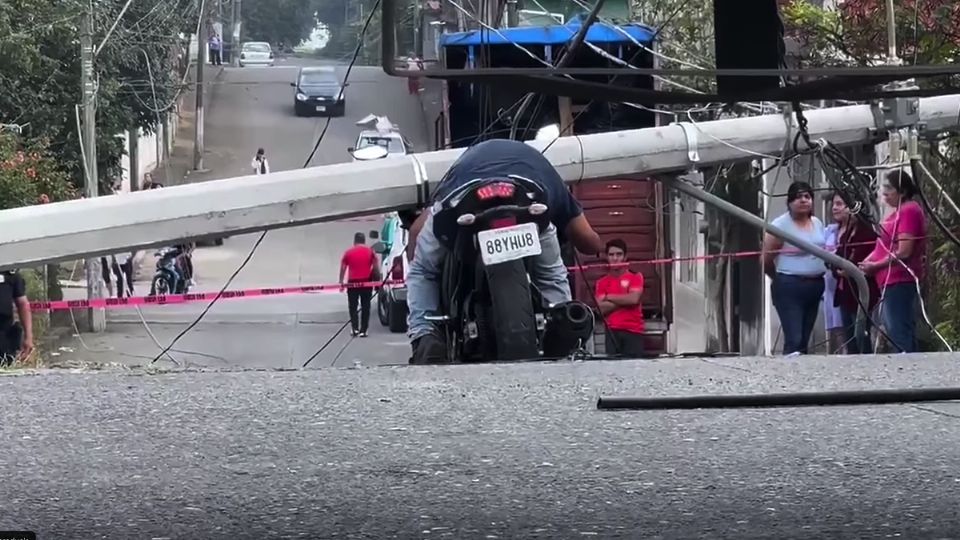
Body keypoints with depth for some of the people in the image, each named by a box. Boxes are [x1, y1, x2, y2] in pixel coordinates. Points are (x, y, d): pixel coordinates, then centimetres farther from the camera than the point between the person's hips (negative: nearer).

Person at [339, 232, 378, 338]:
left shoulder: (348, 252, 4)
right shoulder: (370, 252, 5)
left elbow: (343, 268, 3)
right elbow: (375, 267, 2)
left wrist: (341, 282, 8)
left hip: (353, 282, -1)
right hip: (366, 281, 1)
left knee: (353, 306, 9)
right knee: (365, 307, 6)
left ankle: (354, 328, -4)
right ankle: (363, 330, 3)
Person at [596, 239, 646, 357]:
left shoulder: (635, 277, 8)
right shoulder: (602, 282, 12)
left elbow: (634, 299, -8)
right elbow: (602, 308, 0)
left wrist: (609, 297, 1)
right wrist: (625, 300, -5)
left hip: (633, 331, -1)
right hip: (612, 332, 1)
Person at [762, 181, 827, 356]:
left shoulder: (817, 223, 11)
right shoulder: (780, 225, -9)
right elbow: (766, 260, -6)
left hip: (815, 286, 7)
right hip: (790, 287, -7)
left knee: (805, 340, 8)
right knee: (794, 341, -16)